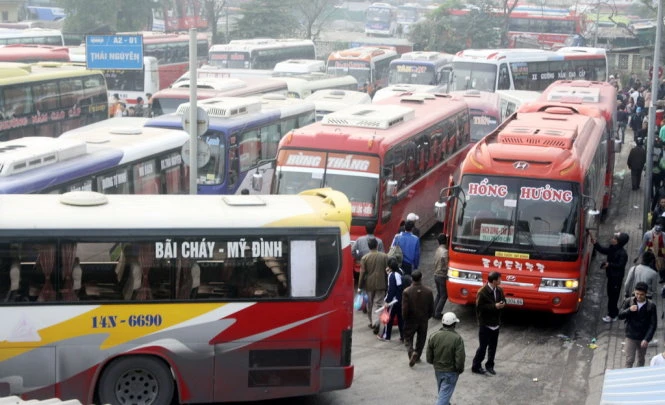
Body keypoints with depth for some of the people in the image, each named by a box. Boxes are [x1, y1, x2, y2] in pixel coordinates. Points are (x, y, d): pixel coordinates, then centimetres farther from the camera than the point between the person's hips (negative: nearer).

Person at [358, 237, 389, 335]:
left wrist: (360, 286, 1)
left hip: (369, 284, 0)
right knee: (378, 304, 1)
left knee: (370, 304, 16)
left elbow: (362, 273, -7)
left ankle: (372, 322, 27)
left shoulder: (365, 258, -7)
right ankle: (376, 323, -13)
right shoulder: (384, 256, -4)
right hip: (381, 284, 0)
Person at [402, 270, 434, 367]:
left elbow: (405, 309, -17)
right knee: (421, 339, 21)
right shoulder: (428, 291, -10)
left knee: (408, 339, 11)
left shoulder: (407, 292, -18)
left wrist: (404, 319, 0)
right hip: (424, 321, 2)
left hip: (411, 321, -2)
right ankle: (417, 356, 30)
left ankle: (412, 353, -13)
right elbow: (432, 308, -2)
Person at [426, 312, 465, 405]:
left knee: (442, 391, 26)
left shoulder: (433, 336, -8)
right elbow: (460, 359, -19)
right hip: (451, 372, -5)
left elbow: (429, 357, 0)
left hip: (437, 370, 5)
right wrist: (460, 369, 1)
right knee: (444, 395, 0)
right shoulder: (457, 339, -20)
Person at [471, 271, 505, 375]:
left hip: (495, 323, 7)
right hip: (485, 324, -6)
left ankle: (490, 365, 27)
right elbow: (480, 307, -19)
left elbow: (503, 300, 16)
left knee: (493, 346, 13)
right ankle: (476, 366, 12)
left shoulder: (499, 290, 2)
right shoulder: (482, 292, -18)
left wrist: (502, 304, -9)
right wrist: (494, 306, -24)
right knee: (483, 346, -1)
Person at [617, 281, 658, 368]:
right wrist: (629, 310, -27)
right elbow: (620, 316, -8)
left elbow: (653, 324, -12)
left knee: (641, 359, 19)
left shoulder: (651, 306, -13)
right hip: (631, 336, -1)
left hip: (643, 338, 1)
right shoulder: (628, 301, -9)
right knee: (629, 360, -2)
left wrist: (647, 339, -20)